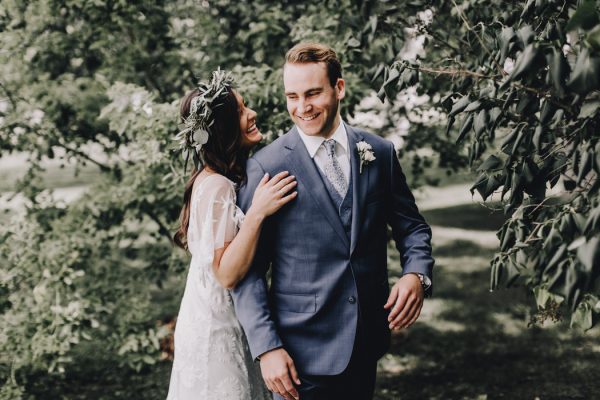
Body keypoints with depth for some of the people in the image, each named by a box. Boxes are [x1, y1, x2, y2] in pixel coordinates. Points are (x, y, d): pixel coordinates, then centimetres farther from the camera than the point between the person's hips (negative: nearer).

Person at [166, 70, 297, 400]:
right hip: (218, 332, -9)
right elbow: (226, 273, -25)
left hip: (218, 322, 9)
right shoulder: (216, 186, -22)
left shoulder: (220, 179, 7)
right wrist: (257, 212, -32)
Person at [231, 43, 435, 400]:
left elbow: (411, 226, 11)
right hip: (302, 350, -3)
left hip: (368, 341, 4)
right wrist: (266, 347, -14)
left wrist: (417, 274, -9)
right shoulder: (265, 167, -9)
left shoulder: (380, 153, 1)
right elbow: (247, 268, -8)